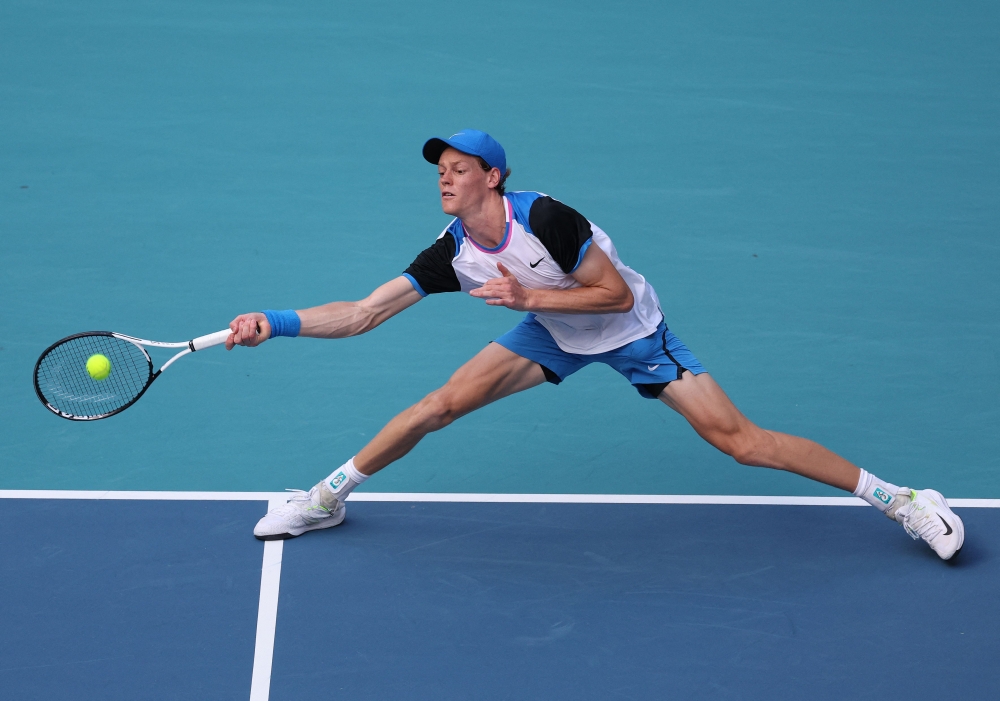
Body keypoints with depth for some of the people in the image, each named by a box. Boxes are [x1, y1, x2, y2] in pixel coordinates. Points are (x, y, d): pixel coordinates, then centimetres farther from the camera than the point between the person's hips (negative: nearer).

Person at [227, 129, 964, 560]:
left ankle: (900, 498, -3)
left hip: (632, 330, -5)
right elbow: (361, 313, -14)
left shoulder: (544, 217, -31)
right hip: (557, 335, 5)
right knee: (441, 404, -8)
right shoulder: (451, 254, -15)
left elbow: (616, 293, -24)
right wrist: (274, 322, -23)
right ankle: (329, 496, 11)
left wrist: (527, 296, -31)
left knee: (739, 438, -12)